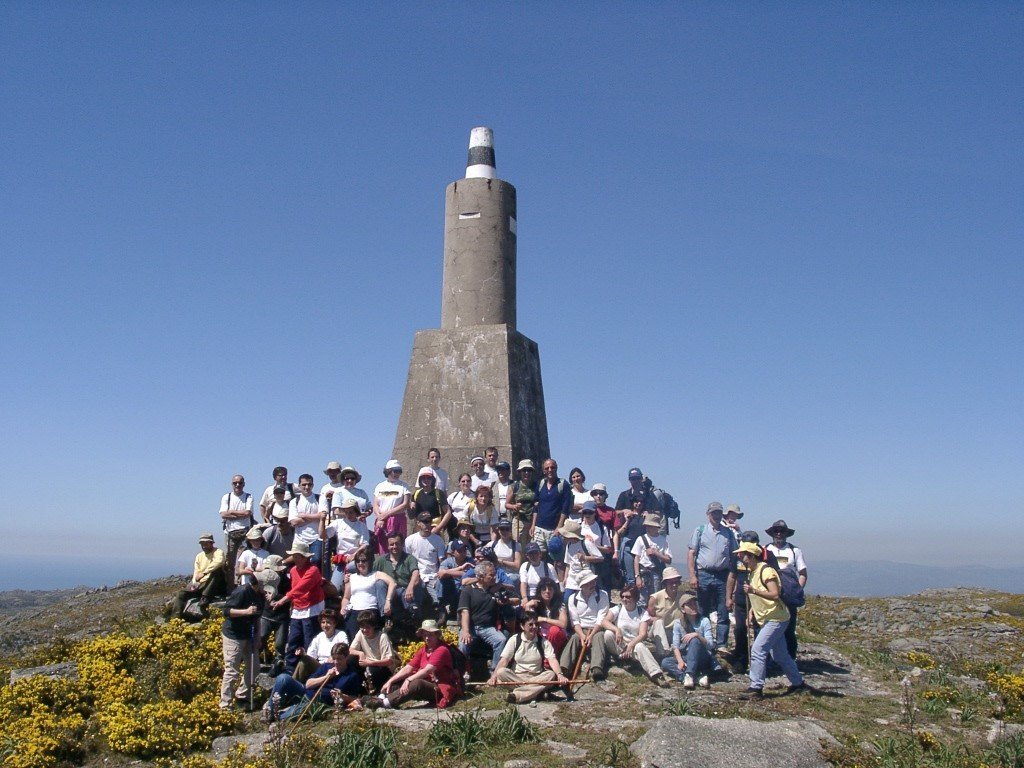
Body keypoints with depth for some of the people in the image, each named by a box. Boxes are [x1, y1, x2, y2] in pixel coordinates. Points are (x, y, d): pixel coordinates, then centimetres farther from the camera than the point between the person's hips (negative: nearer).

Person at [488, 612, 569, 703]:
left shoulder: (543, 642, 1)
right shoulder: (514, 639, -2)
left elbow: (552, 660, -13)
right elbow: (504, 660, -11)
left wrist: (560, 674, -34)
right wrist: (494, 676, -28)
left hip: (536, 678, 1)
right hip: (516, 677, -1)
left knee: (551, 675, -29)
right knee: (501, 672, -30)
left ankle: (516, 695, -38)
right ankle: (533, 692, -33)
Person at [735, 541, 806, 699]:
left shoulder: (766, 570, -18)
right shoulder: (751, 572, 11)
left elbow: (775, 595, -28)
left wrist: (754, 591, -34)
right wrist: (751, 611, 12)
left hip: (776, 618, -10)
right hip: (767, 619, 10)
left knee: (757, 650, -16)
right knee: (780, 655, 18)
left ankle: (756, 688, -13)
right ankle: (798, 683, 32)